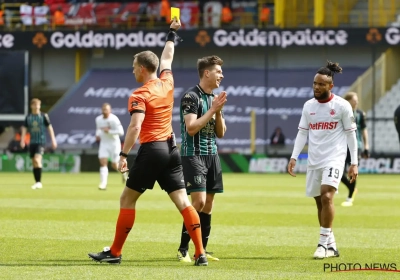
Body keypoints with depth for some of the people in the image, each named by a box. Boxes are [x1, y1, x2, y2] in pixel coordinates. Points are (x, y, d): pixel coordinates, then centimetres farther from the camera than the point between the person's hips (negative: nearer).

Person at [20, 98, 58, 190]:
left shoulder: (44, 116, -1)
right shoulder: (28, 117, 7)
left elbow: (50, 128, 3)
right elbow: (24, 129, 7)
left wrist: (53, 140, 0)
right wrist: (22, 140, -7)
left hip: (41, 141, -4)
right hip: (32, 142, 4)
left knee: (37, 159, -20)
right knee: (34, 162, 6)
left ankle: (39, 182, -18)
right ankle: (37, 182, 15)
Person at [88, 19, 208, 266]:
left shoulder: (140, 95, -9)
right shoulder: (167, 83, 10)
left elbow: (135, 127, -21)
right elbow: (167, 58, 30)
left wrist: (123, 155, -20)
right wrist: (172, 33, 45)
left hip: (151, 151, -6)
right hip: (171, 148, 6)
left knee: (127, 199, 5)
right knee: (182, 201, 1)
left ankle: (115, 252, 8)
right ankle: (200, 253, -7)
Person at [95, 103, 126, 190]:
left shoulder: (114, 119, -18)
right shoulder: (98, 119, 1)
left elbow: (121, 132, -20)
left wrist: (109, 131, -27)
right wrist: (97, 135, 0)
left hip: (114, 143, -4)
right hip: (104, 144, 4)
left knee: (115, 165, 3)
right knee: (103, 163, -12)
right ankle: (103, 183, -14)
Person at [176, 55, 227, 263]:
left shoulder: (214, 98, 13)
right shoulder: (191, 96, -10)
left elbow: (221, 133, 14)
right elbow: (191, 128, -19)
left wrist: (219, 112, -2)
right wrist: (212, 110, -16)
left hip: (212, 155, 8)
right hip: (193, 155, -8)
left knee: (208, 203, 6)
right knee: (199, 201, -15)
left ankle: (201, 249, 12)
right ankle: (183, 250, -9)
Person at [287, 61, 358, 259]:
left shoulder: (342, 106, -6)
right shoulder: (308, 106, 6)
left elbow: (350, 134, -1)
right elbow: (302, 133, 10)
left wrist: (354, 163, -4)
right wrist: (294, 157, 0)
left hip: (334, 159, -5)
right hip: (314, 161, 5)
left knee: (326, 197, -21)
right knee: (320, 203, 8)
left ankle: (324, 243, -16)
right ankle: (331, 246, 16)